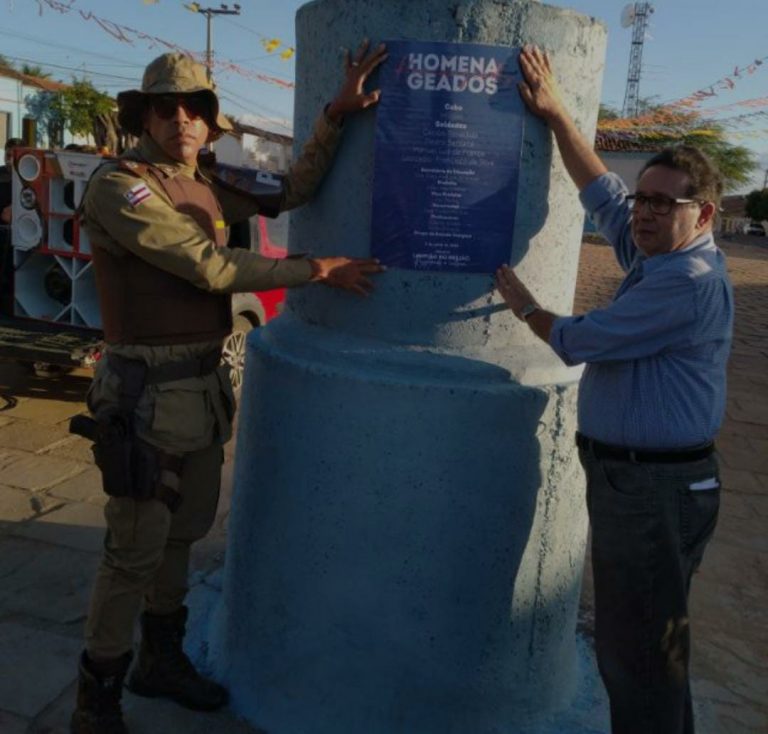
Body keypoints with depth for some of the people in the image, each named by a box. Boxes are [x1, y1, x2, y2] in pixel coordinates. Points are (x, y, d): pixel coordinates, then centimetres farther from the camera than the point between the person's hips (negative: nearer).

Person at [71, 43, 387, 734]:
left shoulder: (203, 188, 11)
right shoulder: (118, 186, -14)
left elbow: (288, 193, 5)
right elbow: (210, 267, -20)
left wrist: (338, 112, -4)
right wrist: (320, 269, -16)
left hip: (203, 385, 8)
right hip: (147, 392, -8)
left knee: (183, 531, 19)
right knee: (135, 552, 3)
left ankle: (162, 659, 40)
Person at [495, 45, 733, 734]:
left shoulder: (691, 281, -18)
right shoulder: (656, 256, 10)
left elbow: (580, 341, -15)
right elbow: (602, 191, 19)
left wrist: (524, 304, 4)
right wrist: (555, 114, 19)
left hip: (657, 488, -10)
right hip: (630, 478, 10)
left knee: (638, 650, -1)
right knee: (645, 641, 21)